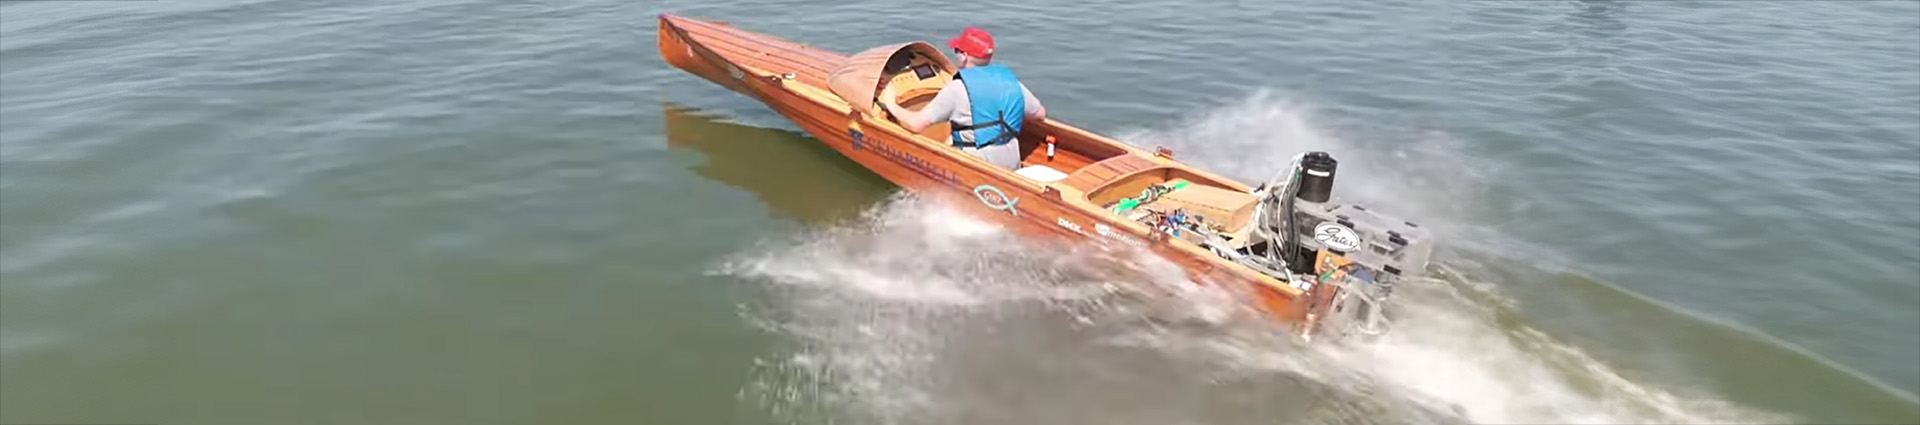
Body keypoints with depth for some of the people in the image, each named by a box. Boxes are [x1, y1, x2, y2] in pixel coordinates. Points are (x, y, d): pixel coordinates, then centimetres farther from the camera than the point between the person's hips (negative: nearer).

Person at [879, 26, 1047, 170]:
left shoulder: (957, 89, -13)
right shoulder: (1011, 81, 4)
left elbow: (917, 124, -13)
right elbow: (1040, 114, 15)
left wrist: (891, 104, 5)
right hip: (1012, 165, 6)